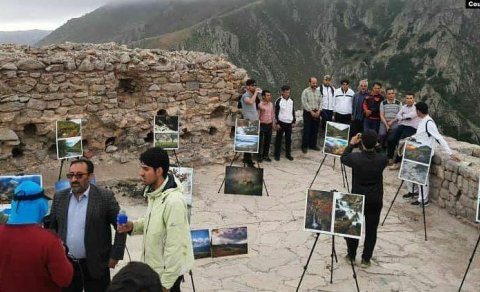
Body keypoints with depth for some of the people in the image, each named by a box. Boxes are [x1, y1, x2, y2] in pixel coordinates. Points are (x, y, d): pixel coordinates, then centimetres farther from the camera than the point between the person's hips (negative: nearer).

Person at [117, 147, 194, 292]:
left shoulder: (173, 201, -28)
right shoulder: (154, 193, 1)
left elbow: (175, 246, -26)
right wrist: (134, 226, -3)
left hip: (167, 273, -8)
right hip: (153, 269, 9)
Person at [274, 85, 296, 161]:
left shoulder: (291, 101, 7)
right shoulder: (279, 101, -6)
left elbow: (293, 111, 14)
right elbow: (276, 112, -6)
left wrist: (294, 121, 11)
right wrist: (277, 123, -10)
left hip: (289, 123, 4)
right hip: (281, 122, -4)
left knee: (288, 139, 10)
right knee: (279, 139, 3)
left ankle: (288, 154, 20)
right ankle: (277, 154, 10)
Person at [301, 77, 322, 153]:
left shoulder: (318, 91, 8)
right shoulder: (305, 91, -6)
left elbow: (320, 102, 7)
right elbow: (304, 103, -12)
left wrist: (318, 111, -6)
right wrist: (311, 111, -14)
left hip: (316, 113, 5)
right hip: (308, 112, -5)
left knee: (315, 131, 9)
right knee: (307, 130, -3)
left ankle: (313, 145, 21)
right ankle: (304, 146, 6)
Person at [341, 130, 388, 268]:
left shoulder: (355, 158, -19)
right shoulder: (382, 159, -16)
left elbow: (343, 158, 3)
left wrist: (351, 144, 10)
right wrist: (374, 145, 4)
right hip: (375, 201, 1)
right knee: (371, 230, 13)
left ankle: (351, 255, 29)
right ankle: (366, 259, 20)